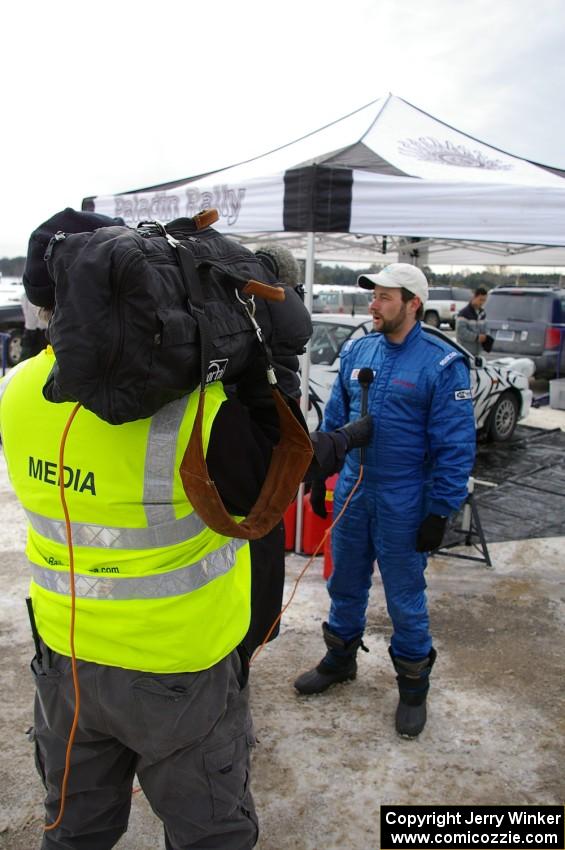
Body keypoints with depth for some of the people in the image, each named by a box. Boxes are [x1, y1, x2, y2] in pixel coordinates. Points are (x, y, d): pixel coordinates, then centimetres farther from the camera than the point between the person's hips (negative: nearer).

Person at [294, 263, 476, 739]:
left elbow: (455, 445, -13)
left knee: (405, 599, 9)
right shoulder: (356, 352, 3)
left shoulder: (442, 364, -13)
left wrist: (439, 512, -14)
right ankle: (340, 660, 42)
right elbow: (334, 420, 11)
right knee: (346, 585, 19)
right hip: (351, 492, 5)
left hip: (403, 504, -5)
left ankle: (413, 686, 31)